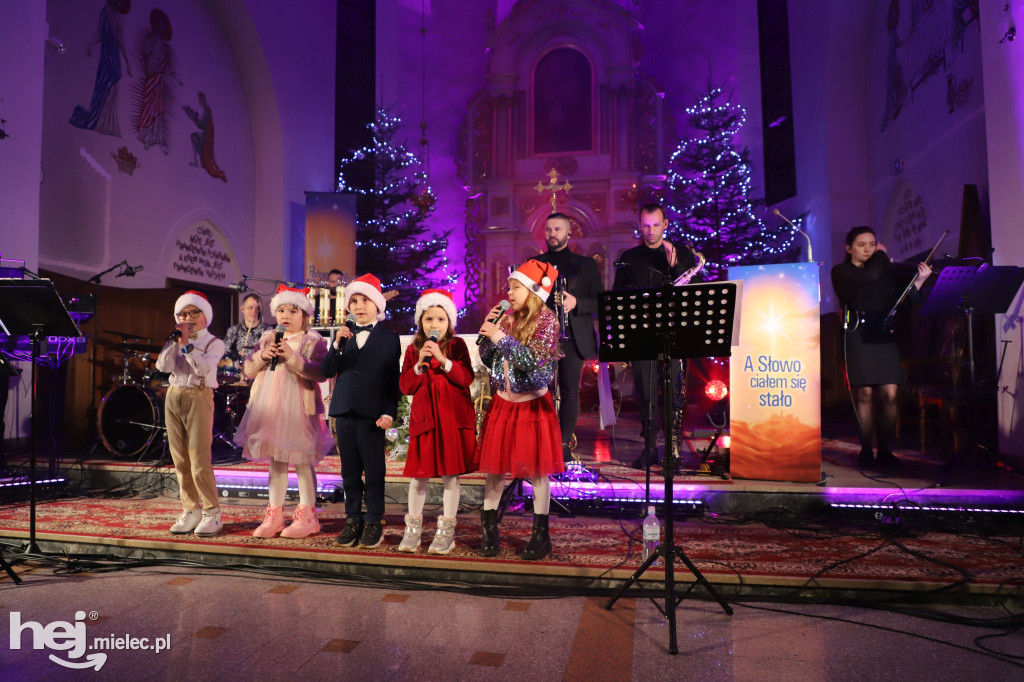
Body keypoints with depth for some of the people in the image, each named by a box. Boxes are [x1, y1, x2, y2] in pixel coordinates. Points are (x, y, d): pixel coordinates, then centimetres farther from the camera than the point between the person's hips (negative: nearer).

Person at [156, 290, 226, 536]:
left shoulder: (214, 343, -1)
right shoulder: (175, 342, 12)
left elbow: (203, 368, -18)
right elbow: (163, 366, -3)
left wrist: (187, 345, -21)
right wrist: (175, 341, -10)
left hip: (199, 398, -5)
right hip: (173, 397, 5)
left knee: (199, 459, -8)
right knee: (180, 460, 7)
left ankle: (212, 513, 2)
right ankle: (191, 510, 16)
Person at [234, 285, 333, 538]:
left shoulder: (313, 341, -3)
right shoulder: (267, 339, 14)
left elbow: (320, 373, -17)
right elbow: (248, 369, 10)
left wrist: (292, 358, -24)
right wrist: (262, 356, -9)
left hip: (299, 408, -5)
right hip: (270, 407, 5)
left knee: (302, 461, 1)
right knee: (275, 461, 12)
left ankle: (306, 516, 12)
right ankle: (274, 515, 22)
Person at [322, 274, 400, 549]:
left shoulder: (389, 338, 1)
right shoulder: (342, 335, 12)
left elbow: (393, 381, -2)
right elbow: (328, 371, 3)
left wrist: (389, 413, -11)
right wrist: (337, 344, -10)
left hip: (372, 415, -4)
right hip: (344, 412, 4)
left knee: (374, 471, 3)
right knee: (350, 471, 11)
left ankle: (374, 521, 14)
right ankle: (353, 519, 22)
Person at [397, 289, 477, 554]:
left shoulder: (457, 345, 2)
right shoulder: (413, 349, 7)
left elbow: (466, 378, -10)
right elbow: (405, 386, 0)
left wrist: (443, 360, -21)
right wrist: (420, 364, -15)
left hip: (453, 416, -1)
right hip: (424, 416, 1)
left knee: (450, 473, 3)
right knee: (418, 474, 5)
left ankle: (446, 531, 15)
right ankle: (413, 530, 20)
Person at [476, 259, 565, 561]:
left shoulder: (546, 320, -9)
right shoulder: (505, 318, 7)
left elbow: (537, 360, -22)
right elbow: (488, 361, 10)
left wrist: (502, 337, -20)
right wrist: (487, 331, -4)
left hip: (532, 405, -5)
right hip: (502, 404, 5)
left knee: (535, 471, 3)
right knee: (493, 468, 6)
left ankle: (540, 536, 16)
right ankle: (488, 531, 18)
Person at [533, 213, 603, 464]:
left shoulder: (586, 264, 12)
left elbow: (599, 301, 5)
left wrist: (575, 302, -13)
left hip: (574, 337, 0)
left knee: (570, 392, 1)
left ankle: (564, 444, 11)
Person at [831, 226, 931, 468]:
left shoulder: (887, 272, 16)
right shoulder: (841, 272, 4)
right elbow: (869, 276, -16)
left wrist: (919, 281, -10)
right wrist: (882, 255, 1)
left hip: (885, 335, 3)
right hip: (858, 335, -3)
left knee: (889, 394, -4)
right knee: (864, 393, -4)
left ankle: (885, 450, 8)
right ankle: (866, 450, 8)